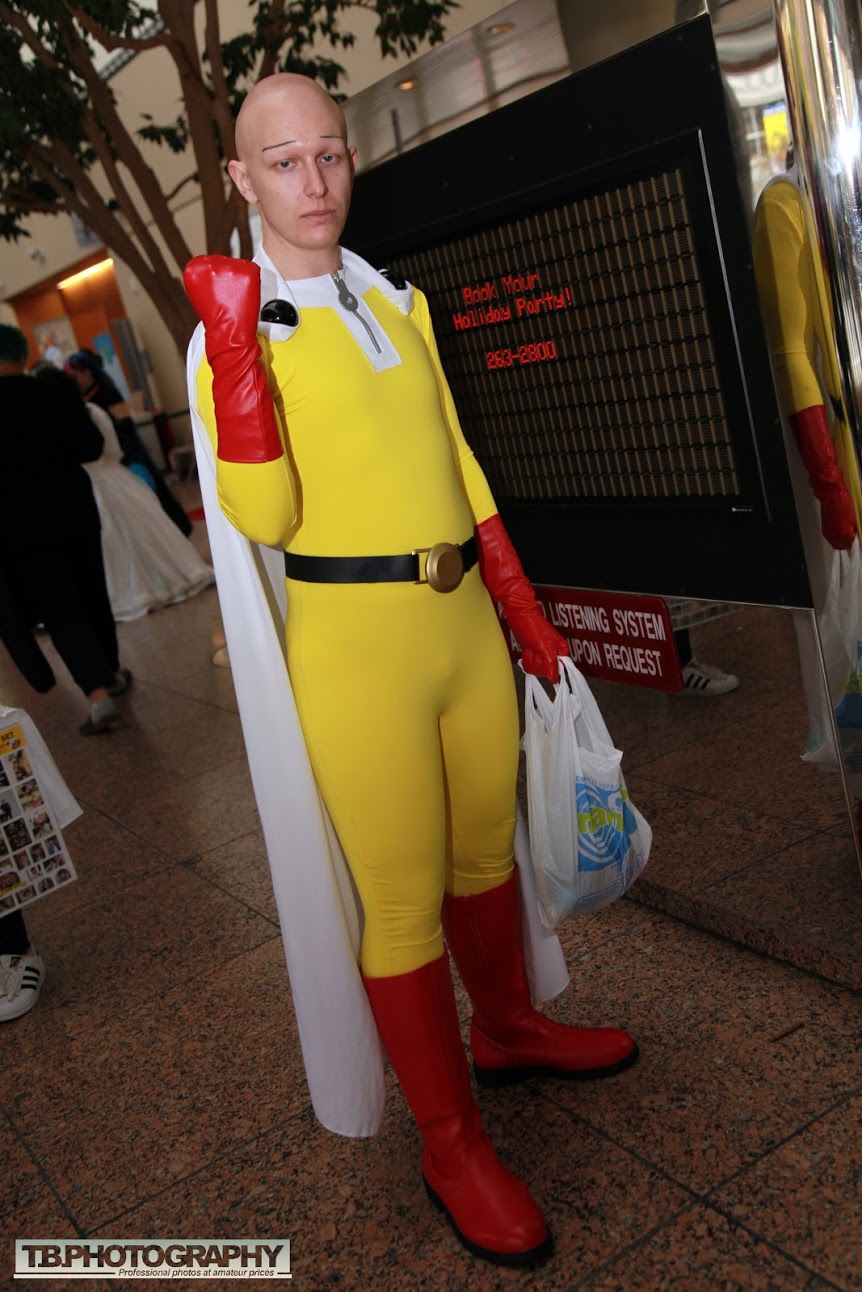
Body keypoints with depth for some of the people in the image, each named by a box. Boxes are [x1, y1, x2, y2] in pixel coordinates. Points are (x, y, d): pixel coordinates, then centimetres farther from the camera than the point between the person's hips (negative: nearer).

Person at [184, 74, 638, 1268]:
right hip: (352, 642, -6)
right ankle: (451, 1143, 21)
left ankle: (508, 1028, 44)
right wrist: (235, 342, -25)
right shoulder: (233, 327, -4)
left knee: (486, 846, 19)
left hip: (464, 618, 6)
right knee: (402, 892, 2)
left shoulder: (398, 301, 13)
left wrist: (526, 608, 16)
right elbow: (263, 518, -17)